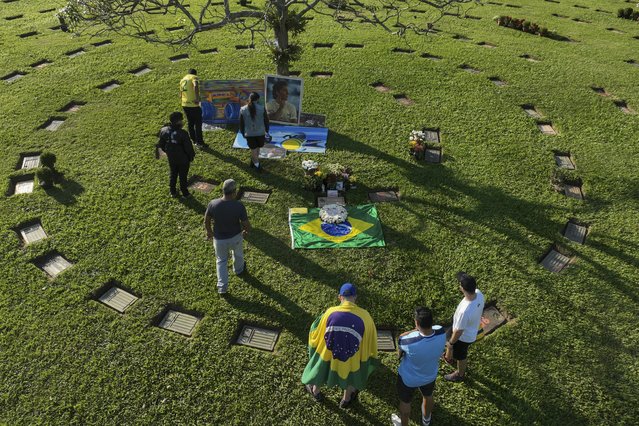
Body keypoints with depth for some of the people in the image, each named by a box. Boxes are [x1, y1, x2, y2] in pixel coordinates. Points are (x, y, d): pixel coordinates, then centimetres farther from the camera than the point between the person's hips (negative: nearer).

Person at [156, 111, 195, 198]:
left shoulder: (164, 131, -12)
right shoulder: (182, 133, -30)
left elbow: (161, 144, 1)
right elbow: (188, 147, -21)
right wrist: (191, 156, -3)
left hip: (171, 159, 5)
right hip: (183, 159, -5)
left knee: (173, 175, 23)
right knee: (183, 176, 14)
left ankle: (173, 192, 36)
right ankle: (185, 193, 30)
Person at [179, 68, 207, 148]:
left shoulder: (182, 79, 18)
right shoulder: (194, 77, -6)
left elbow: (180, 94, 22)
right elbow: (195, 86, -28)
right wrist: (197, 98, -26)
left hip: (185, 104, 7)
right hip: (193, 104, -7)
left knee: (190, 123, 18)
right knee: (198, 123, 1)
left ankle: (194, 140, 27)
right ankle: (199, 142, 3)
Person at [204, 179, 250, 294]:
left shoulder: (213, 204, -22)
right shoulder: (239, 206, -28)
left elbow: (206, 221, -6)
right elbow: (247, 225, -19)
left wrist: (209, 231, 15)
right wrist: (246, 231, 5)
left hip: (219, 239, 1)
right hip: (235, 237, 0)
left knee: (221, 261, 24)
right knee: (238, 254, 32)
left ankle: (222, 287, 26)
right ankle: (239, 269, 60)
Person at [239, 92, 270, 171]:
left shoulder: (243, 110, -8)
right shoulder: (261, 108, -12)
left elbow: (241, 123, 0)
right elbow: (266, 120, -2)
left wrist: (243, 133, 13)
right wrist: (266, 130, 13)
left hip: (249, 134, 0)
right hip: (260, 133, 0)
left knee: (253, 150, 12)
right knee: (257, 148, 20)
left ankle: (257, 164, 21)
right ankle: (254, 162, 33)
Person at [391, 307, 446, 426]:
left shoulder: (409, 341, -42)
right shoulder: (441, 333, -31)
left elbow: (401, 339, -17)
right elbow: (431, 328, -7)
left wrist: (415, 330, -18)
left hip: (408, 378, -4)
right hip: (430, 375, 4)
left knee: (405, 402, 27)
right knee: (428, 396, 36)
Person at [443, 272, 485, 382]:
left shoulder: (465, 311, -46)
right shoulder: (479, 293, -26)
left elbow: (459, 331, -29)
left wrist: (450, 342, -10)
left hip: (464, 336, -7)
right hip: (472, 331, 7)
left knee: (461, 356, 25)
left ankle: (460, 375, 54)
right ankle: (451, 357, 67)